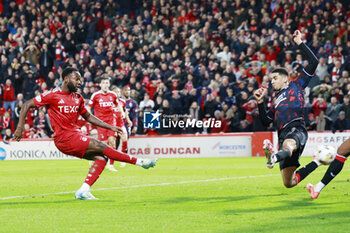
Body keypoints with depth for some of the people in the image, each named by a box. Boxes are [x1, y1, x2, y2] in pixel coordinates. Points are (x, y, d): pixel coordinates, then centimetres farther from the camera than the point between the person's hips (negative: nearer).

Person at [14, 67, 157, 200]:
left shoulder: (78, 98, 14)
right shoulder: (53, 95, -7)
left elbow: (88, 117, 26)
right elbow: (27, 105, -4)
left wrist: (110, 127, 19)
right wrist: (20, 127, -12)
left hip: (75, 135, 8)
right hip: (64, 138, -8)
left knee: (101, 158, -5)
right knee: (101, 147, -14)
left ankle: (83, 191, -9)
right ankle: (139, 162, -6)